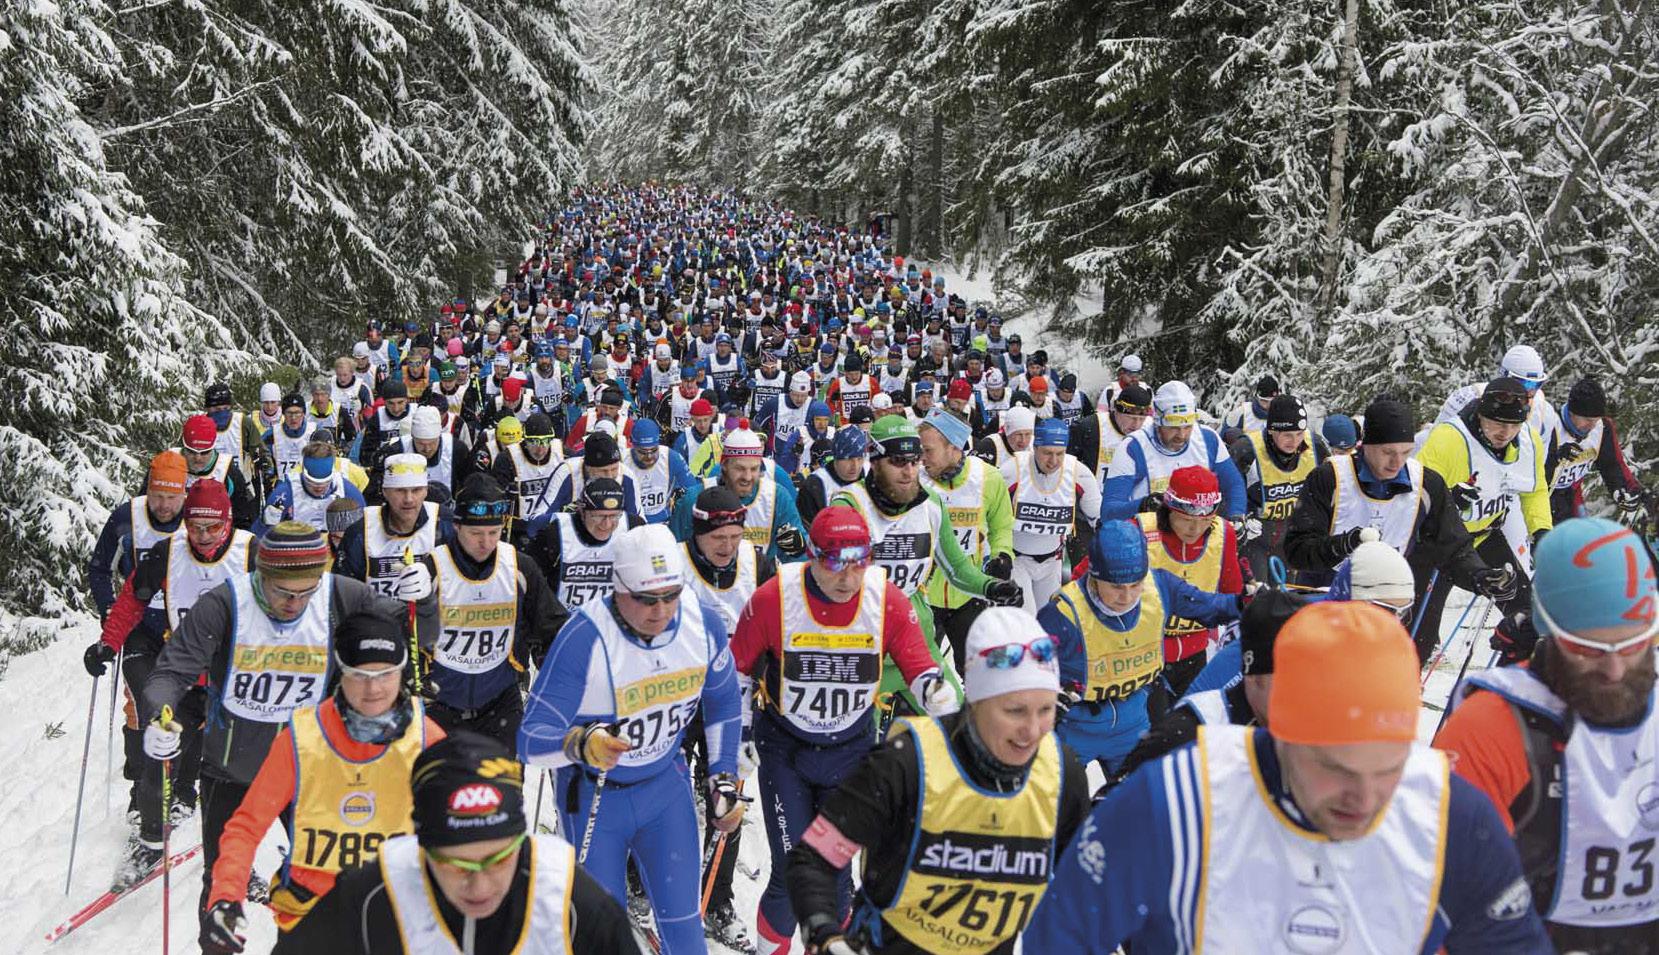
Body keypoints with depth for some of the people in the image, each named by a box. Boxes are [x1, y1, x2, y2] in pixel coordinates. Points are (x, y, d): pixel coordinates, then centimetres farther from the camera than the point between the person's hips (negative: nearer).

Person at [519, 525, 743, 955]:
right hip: (594, 795, -3)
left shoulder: (704, 623, -15)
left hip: (666, 786, 3)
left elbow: (723, 700, 6)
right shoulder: (584, 638, -29)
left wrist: (724, 781, 7)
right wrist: (581, 743, -49)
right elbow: (530, 739, -29)